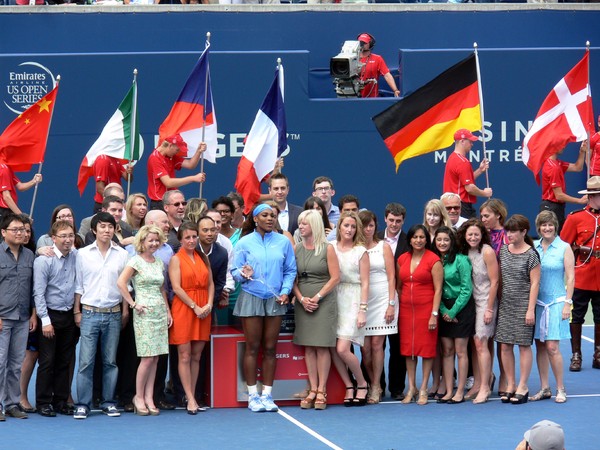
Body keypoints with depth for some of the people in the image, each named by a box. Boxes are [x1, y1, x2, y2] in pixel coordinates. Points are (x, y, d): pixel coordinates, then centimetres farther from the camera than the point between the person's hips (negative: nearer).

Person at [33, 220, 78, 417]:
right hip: (50, 315, -5)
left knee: (65, 361, 10)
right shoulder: (43, 261, -12)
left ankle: (61, 401, 18)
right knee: (47, 361, -1)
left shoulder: (76, 256, 2)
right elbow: (38, 293, -12)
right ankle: (43, 403, 7)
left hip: (69, 316, 5)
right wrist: (45, 320, -15)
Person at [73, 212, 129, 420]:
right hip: (90, 313, -1)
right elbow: (78, 285, 5)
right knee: (86, 361, -5)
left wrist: (125, 311, 5)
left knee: (110, 361, 6)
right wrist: (77, 312, 3)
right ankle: (83, 404, -1)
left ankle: (108, 402, 13)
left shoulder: (121, 254, 5)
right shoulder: (83, 254, 2)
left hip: (113, 314, 1)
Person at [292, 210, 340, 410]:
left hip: (324, 302, -4)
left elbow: (335, 277, -5)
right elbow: (293, 279, 7)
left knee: (322, 347, -4)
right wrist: (302, 299, -7)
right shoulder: (296, 249, 8)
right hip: (303, 303, 4)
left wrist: (317, 297, -11)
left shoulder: (327, 249, -2)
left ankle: (322, 391, 0)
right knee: (308, 347, 3)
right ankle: (312, 390, 7)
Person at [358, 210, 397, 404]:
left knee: (376, 344, -4)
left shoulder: (384, 246, 5)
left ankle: (376, 387, 4)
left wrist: (391, 303, -4)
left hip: (382, 300, -1)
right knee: (365, 347, -2)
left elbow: (391, 277, 3)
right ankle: (373, 385, 12)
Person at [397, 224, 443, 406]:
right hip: (406, 310, 4)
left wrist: (434, 314, -13)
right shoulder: (402, 259, 8)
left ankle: (423, 389, 7)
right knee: (408, 348, 5)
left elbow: (438, 289, -8)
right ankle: (411, 388, 14)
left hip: (426, 309, -4)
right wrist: (398, 306, 8)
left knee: (427, 348, 0)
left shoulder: (434, 260, -6)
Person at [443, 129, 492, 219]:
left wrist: (480, 170, 13)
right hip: (463, 206, -10)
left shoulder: (452, 158, 15)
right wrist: (485, 193, -4)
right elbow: (469, 188, -20)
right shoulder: (462, 162, -17)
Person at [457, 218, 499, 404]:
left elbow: (494, 281, -11)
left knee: (480, 343, -9)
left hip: (485, 301, -6)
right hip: (471, 301, 6)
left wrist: (489, 309, -13)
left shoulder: (487, 252, -11)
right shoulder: (466, 252, 6)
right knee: (474, 344, 6)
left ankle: (484, 387, -5)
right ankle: (477, 384, 14)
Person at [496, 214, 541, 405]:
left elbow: (534, 283, -9)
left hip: (523, 306, -5)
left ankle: (522, 387, 8)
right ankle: (510, 385, 15)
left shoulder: (531, 255, -8)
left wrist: (530, 309, -13)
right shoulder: (503, 251, 7)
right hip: (505, 305, 5)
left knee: (524, 345, 1)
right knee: (505, 346, 5)